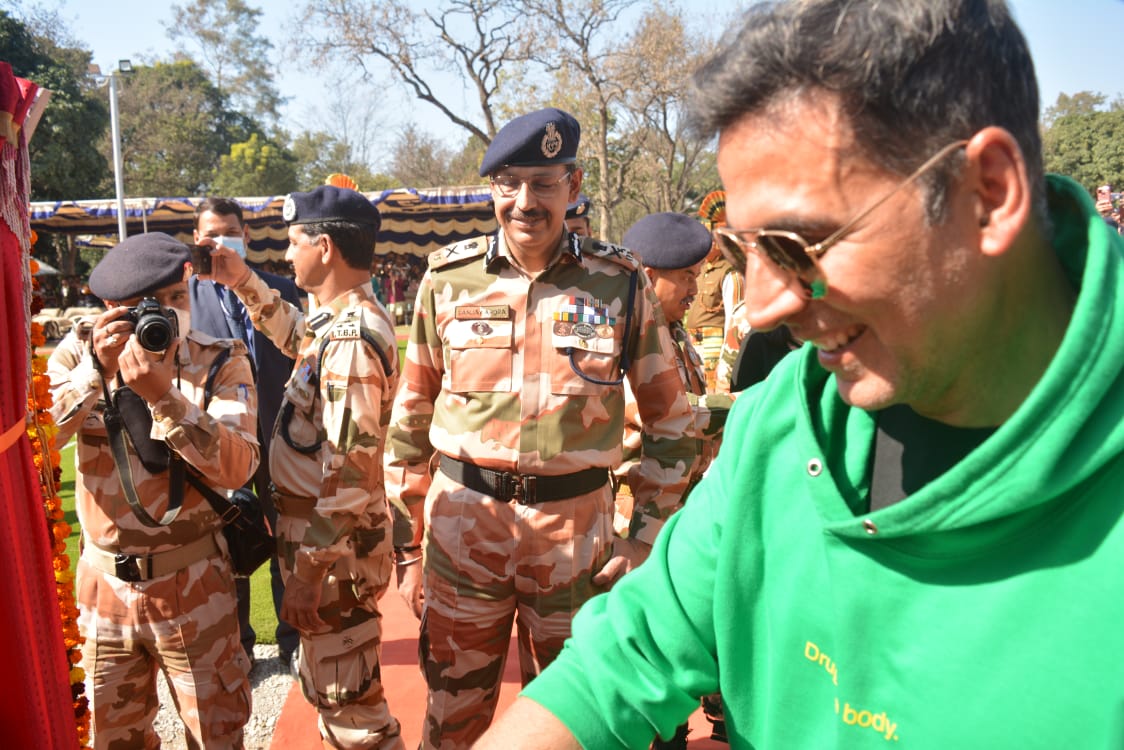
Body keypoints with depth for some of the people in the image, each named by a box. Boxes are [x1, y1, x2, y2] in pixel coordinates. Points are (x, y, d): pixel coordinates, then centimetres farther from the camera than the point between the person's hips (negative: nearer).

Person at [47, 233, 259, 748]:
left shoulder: (221, 363, -10)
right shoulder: (78, 356, -2)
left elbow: (236, 468, -23)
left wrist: (163, 396, -31)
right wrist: (97, 369, -27)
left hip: (192, 585, -2)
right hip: (103, 584, 3)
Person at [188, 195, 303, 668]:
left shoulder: (282, 290, 3)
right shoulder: (184, 295, -1)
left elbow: (300, 361, 3)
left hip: (279, 434, 1)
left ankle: (292, 638, 29)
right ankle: (235, 644, 30)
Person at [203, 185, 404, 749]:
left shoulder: (352, 338, -25)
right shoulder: (338, 318, 5)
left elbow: (349, 472, -27)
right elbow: (297, 337, 30)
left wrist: (309, 571, -22)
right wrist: (244, 282, 20)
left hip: (335, 543, -10)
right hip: (320, 530, 10)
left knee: (348, 701, 6)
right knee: (324, 680, 26)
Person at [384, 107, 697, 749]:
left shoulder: (621, 284, -4)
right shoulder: (448, 278, 0)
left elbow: (671, 425, 3)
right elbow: (412, 418, 7)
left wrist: (646, 541, -1)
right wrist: (407, 547, 7)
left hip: (576, 528, 0)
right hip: (462, 523, 1)